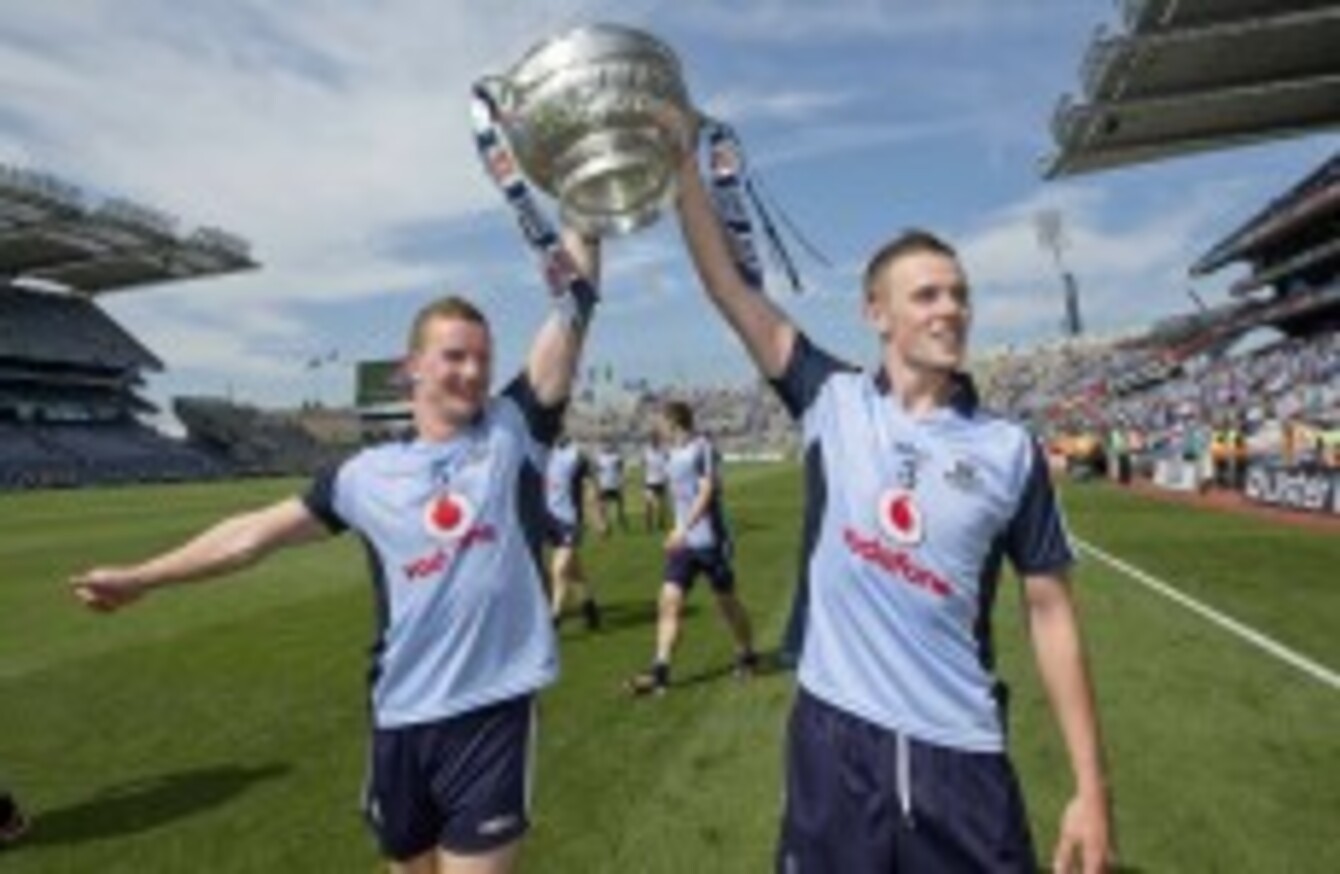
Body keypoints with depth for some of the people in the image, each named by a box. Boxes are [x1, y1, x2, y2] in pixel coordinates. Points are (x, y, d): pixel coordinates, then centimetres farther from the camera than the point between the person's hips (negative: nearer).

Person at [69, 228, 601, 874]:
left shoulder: (513, 430, -2)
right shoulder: (371, 474, 4)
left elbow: (569, 320, -8)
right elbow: (258, 532, 12)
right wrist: (141, 578, 18)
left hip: (493, 709, -3)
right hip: (402, 718, 3)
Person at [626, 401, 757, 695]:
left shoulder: (702, 448, -14)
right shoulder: (672, 454, 9)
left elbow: (706, 492, -21)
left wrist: (683, 528, -29)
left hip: (710, 540, -6)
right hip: (683, 542, 7)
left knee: (726, 601, 9)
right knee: (668, 602, -3)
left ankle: (747, 656, 30)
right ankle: (660, 671, -2)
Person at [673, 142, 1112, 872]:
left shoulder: (1010, 449, -1)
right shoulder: (831, 401, -2)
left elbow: (1050, 611, 1)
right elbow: (730, 284, -3)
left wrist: (1090, 786, 0)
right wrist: (683, 160, -6)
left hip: (960, 751, 0)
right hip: (833, 733, 0)